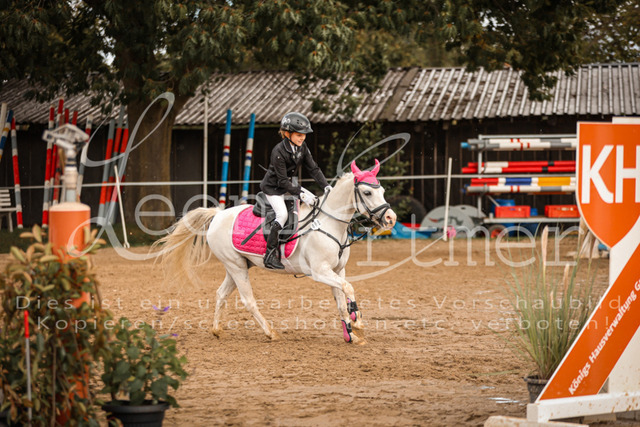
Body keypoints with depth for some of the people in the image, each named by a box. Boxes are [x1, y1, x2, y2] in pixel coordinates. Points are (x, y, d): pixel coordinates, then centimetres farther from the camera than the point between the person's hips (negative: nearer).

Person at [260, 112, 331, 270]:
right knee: (282, 214, -24)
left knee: (315, 202, 0)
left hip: (291, 184, 8)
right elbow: (282, 181, -26)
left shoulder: (302, 147, -6)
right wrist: (301, 194, -32)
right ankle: (270, 254, -23)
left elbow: (313, 169, -1)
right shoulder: (278, 152, -27)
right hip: (273, 187, -8)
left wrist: (326, 186, -14)